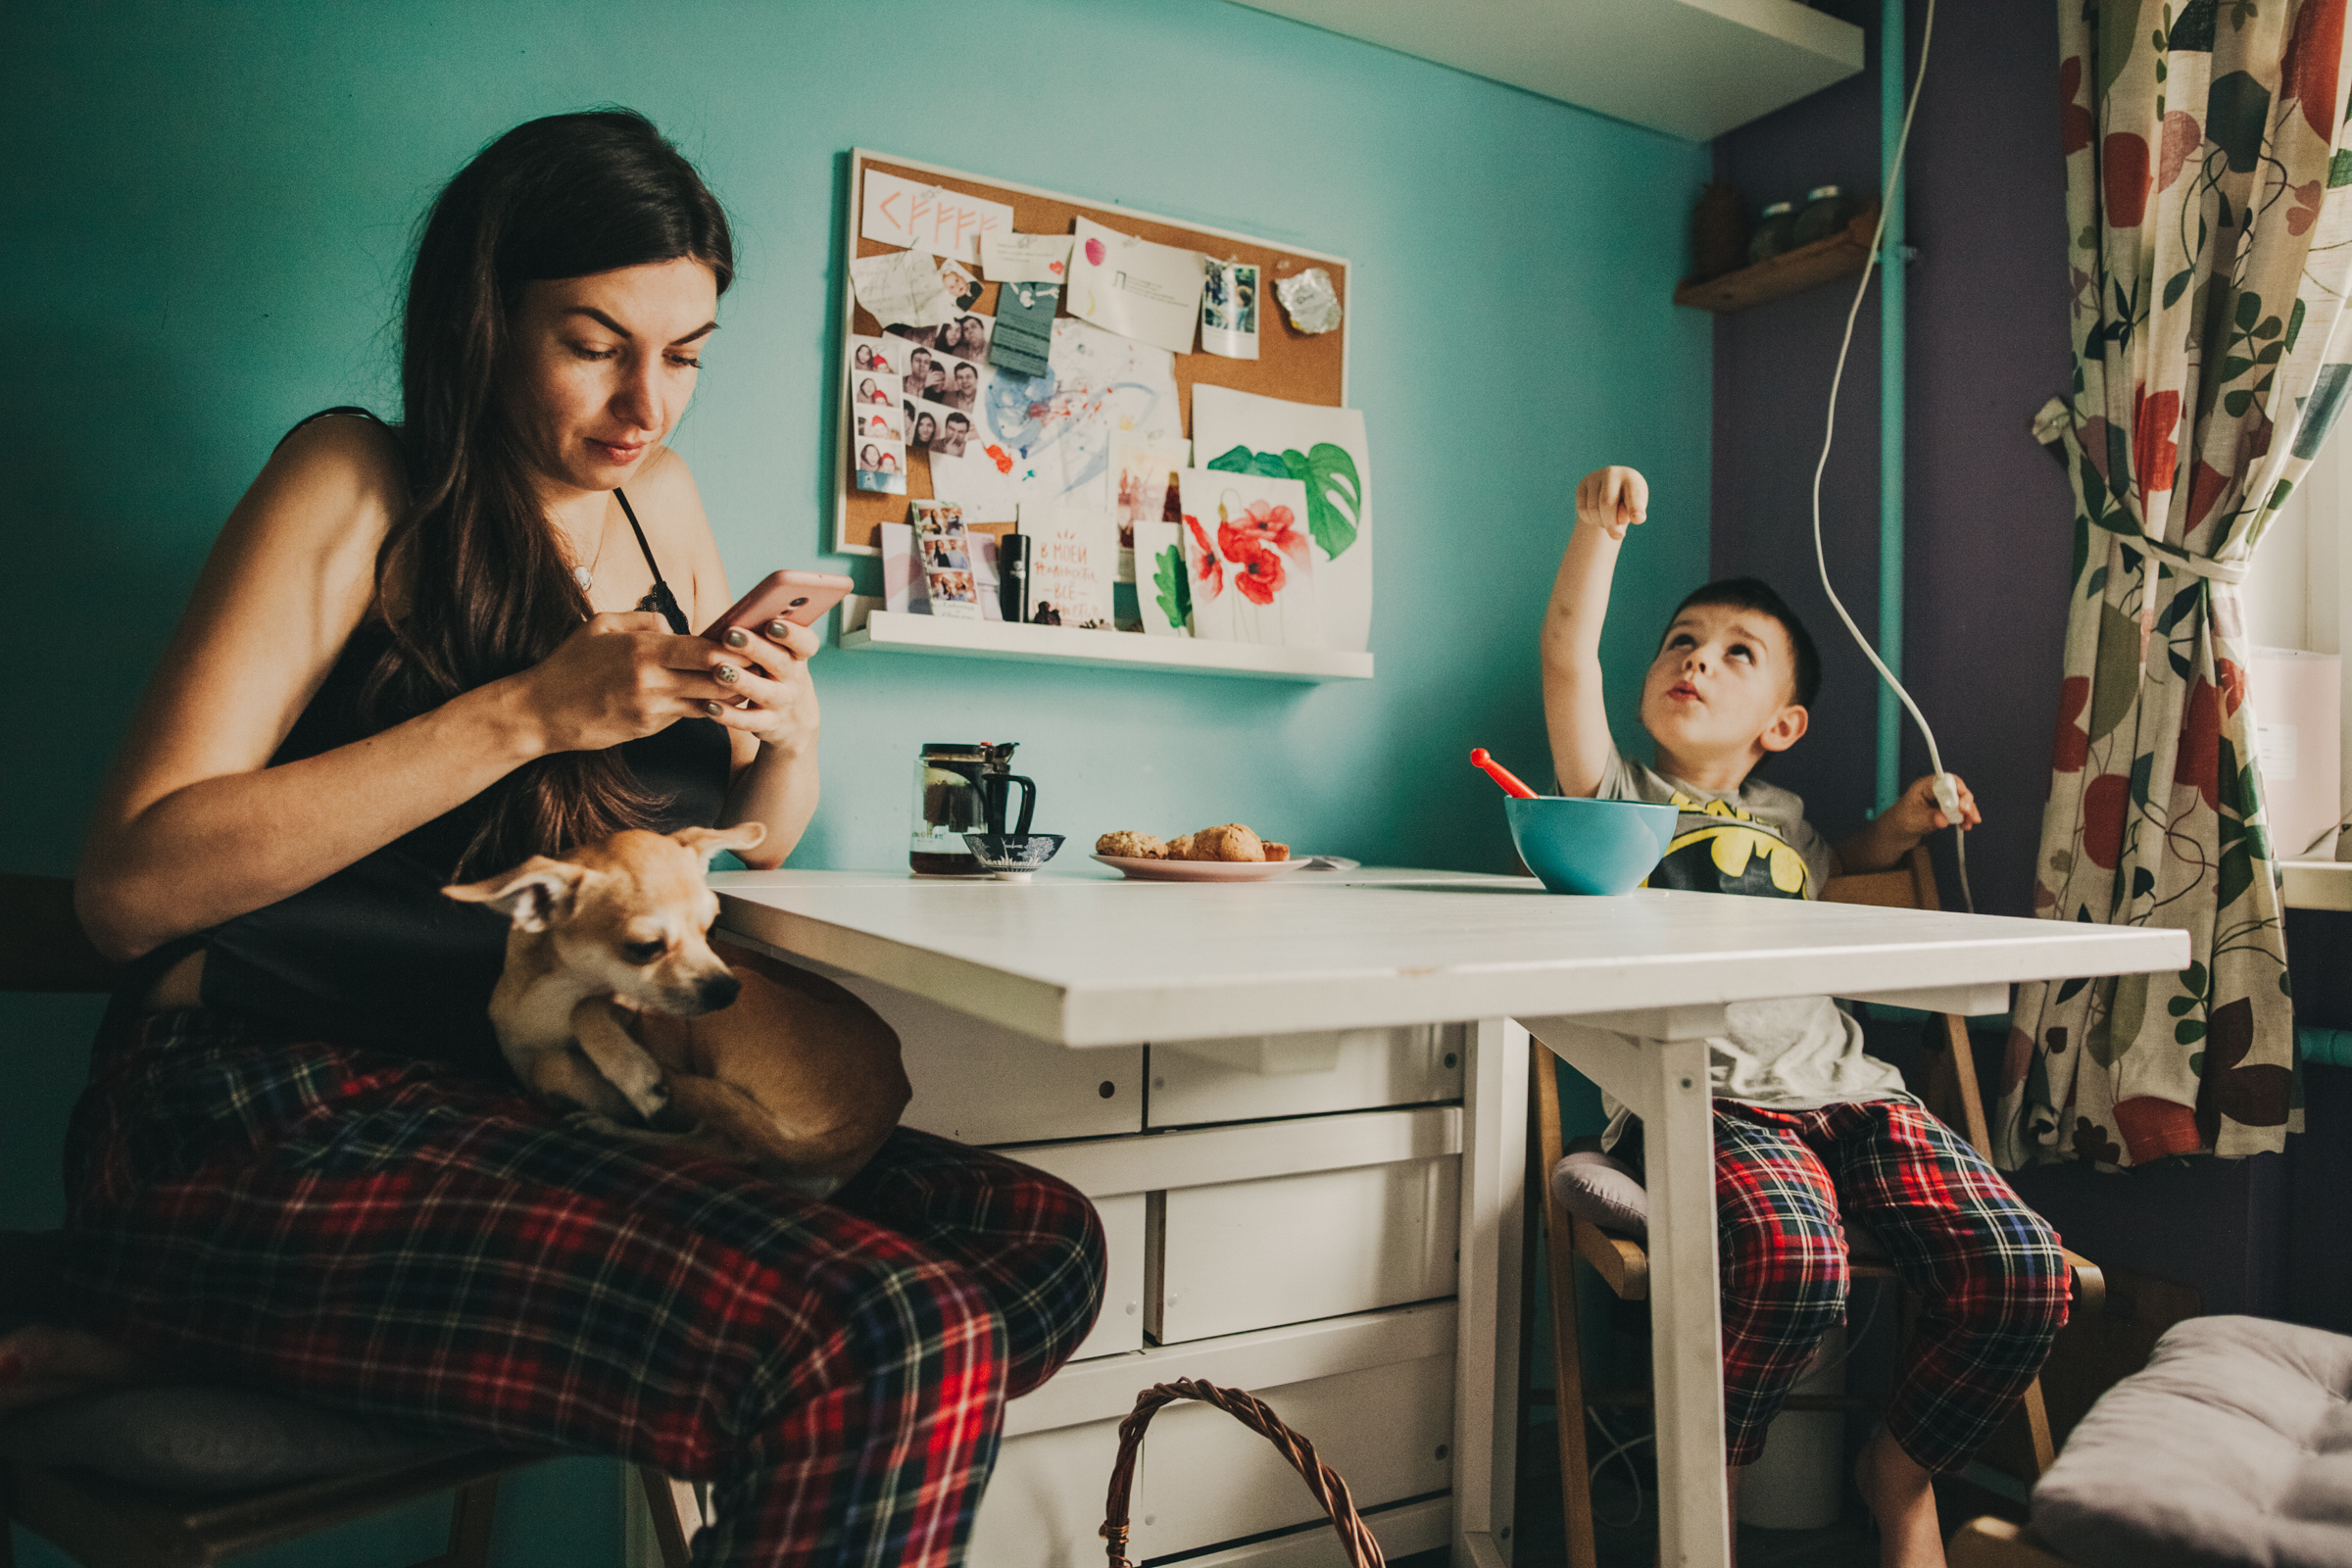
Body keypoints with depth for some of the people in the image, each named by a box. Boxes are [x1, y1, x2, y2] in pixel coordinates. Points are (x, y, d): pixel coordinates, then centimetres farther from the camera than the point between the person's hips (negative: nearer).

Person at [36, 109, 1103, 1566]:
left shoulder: (659, 497, 14)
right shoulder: (353, 484, -3)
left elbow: (750, 844, 21)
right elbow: (132, 881, -13)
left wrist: (787, 739, -3)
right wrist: (529, 712, -18)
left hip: (536, 1108, 7)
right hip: (273, 1128, -6)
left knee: (1041, 1237, -12)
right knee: (871, 1346, -30)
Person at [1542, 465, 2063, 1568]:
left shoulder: (1781, 820, 25)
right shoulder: (1617, 797, 10)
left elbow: (1840, 861, 49)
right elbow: (1568, 657, -4)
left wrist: (1903, 823, 28)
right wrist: (1598, 528, -14)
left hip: (1843, 1092, 6)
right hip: (1705, 1100, -5)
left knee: (2024, 1271, -14)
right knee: (1793, 1261, -35)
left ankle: (1901, 1469, 15)